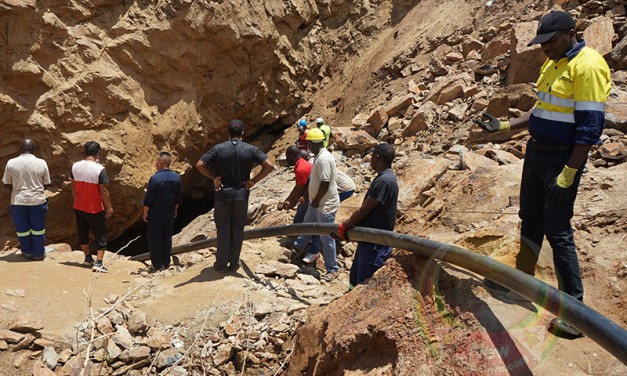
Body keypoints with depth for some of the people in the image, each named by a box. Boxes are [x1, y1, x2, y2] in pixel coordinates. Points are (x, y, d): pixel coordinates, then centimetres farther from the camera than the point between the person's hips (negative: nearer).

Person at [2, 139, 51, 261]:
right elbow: (46, 183, -1)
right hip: (37, 200, 0)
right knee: (38, 228, 12)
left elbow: (7, 184, 0)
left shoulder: (11, 163, -7)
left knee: (22, 229, 15)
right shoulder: (41, 163, -8)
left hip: (18, 200, 0)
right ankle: (38, 254, 21)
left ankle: (27, 252, 27)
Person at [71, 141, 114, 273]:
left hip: (79, 207, 6)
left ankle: (88, 258, 33)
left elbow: (73, 186, 7)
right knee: (100, 236, 6)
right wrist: (109, 207, -6)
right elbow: (103, 191, -18)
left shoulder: (75, 166, -3)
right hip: (95, 209, -5)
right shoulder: (99, 169, -20)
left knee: (82, 234, 20)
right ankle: (98, 263, 1)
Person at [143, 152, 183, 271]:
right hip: (170, 214, 5)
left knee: (155, 239, 7)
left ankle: (158, 264, 12)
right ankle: (166, 263, 22)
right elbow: (179, 198, 7)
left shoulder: (155, 178, -18)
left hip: (156, 215, -5)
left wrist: (145, 213, -2)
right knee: (167, 238, 15)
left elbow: (148, 199, -14)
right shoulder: (176, 177, -2)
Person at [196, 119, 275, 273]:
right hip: (242, 194, 0)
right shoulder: (250, 149, -5)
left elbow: (200, 165, -12)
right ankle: (234, 263, 21)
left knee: (223, 229, 11)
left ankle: (222, 263, 19)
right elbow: (269, 165, -12)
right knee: (238, 229, 13)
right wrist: (254, 181, -5)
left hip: (223, 193, 0)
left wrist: (214, 177, -2)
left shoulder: (218, 148, -5)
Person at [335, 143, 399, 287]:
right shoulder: (385, 177, 10)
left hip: (375, 244, -10)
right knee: (355, 279, 22)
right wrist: (350, 224, 14)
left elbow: (364, 210, -20)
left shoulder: (384, 181, -23)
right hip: (369, 239, 10)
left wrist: (344, 226, -7)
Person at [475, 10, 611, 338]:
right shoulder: (552, 65, 11)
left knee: (557, 230, -7)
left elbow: (590, 126, -20)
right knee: (530, 220, 16)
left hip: (562, 158, -9)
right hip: (536, 152, 9)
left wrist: (567, 175, -23)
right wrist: (504, 126, 12)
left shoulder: (587, 65, -16)